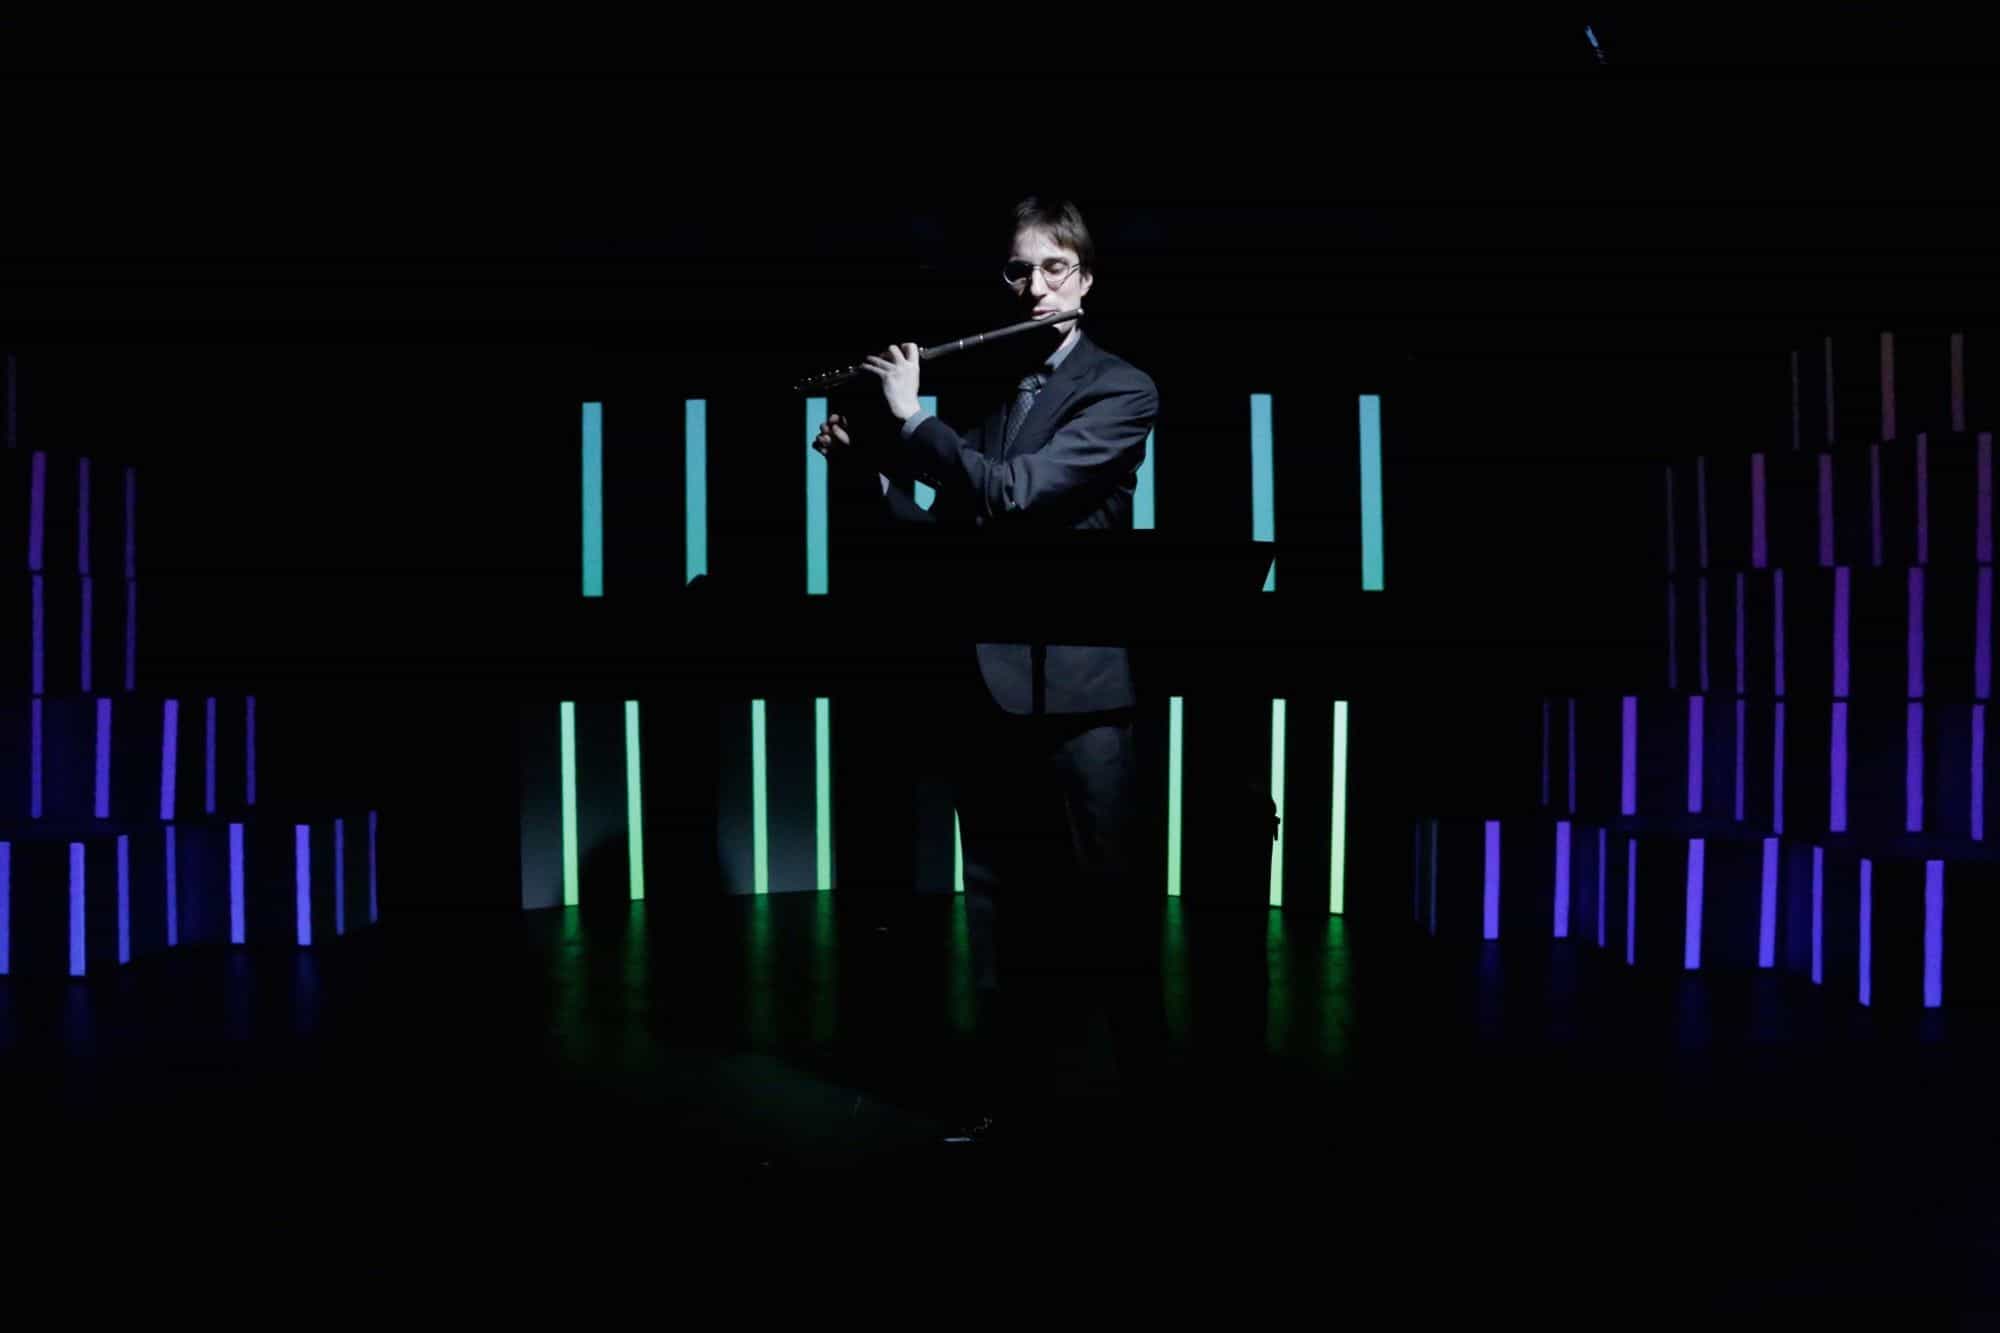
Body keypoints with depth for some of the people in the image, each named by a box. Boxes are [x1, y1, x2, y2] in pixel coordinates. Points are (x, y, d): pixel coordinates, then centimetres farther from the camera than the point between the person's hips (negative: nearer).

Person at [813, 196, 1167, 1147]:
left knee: (1105, 891, -1)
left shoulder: (1120, 390, -4)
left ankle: (1148, 1083, 13)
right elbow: (949, 527, 15)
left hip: (1074, 677, -5)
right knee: (996, 897, 10)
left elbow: (1016, 493, -17)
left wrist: (912, 419, -10)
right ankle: (1012, 1084, 20)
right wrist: (867, 463, 2)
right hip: (981, 675, 5)